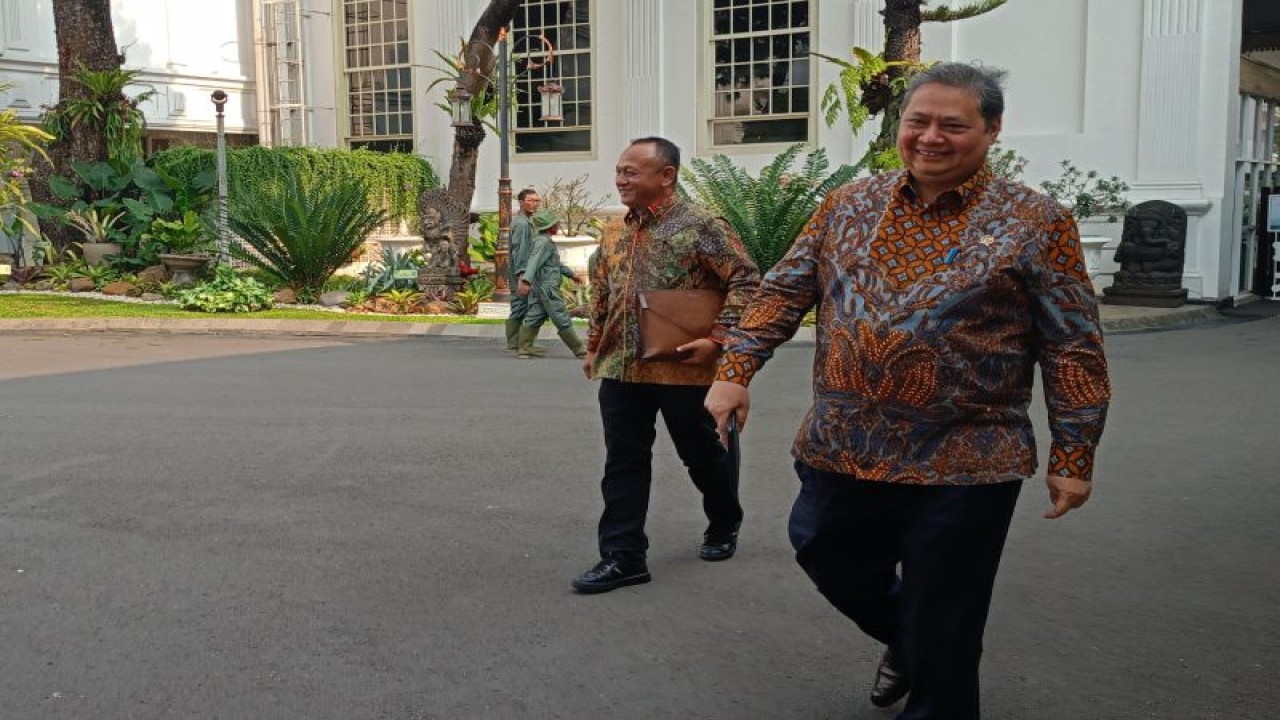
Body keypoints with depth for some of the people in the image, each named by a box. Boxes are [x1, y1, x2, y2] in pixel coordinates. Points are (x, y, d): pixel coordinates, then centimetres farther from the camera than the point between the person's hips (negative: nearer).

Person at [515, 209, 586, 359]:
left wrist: (571, 273, 37)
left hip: (538, 289, 10)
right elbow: (534, 262, -27)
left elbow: (556, 263, 30)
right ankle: (579, 350, 3)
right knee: (563, 321, -3)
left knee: (533, 319, 7)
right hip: (548, 288, -10)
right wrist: (526, 280, -39)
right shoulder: (543, 242, -14)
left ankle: (524, 350, 4)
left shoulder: (545, 241, 19)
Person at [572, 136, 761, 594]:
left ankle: (724, 528, 38)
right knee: (623, 465, 2)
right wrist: (595, 346, 20)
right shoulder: (617, 235, 11)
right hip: (621, 369, 6)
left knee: (703, 456, 13)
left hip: (683, 369, -5)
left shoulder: (700, 226, -11)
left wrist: (718, 338, -19)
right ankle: (622, 556, 7)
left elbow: (746, 281, -14)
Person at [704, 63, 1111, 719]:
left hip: (962, 466, -4)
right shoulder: (849, 206, 4)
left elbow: (1072, 349, -5)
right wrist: (736, 371, -3)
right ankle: (904, 639, 50)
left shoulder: (1034, 223, -6)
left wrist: (1073, 457, -7)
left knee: (941, 643, 7)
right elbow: (783, 292, 7)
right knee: (834, 563, 21)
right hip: (840, 448, 4)